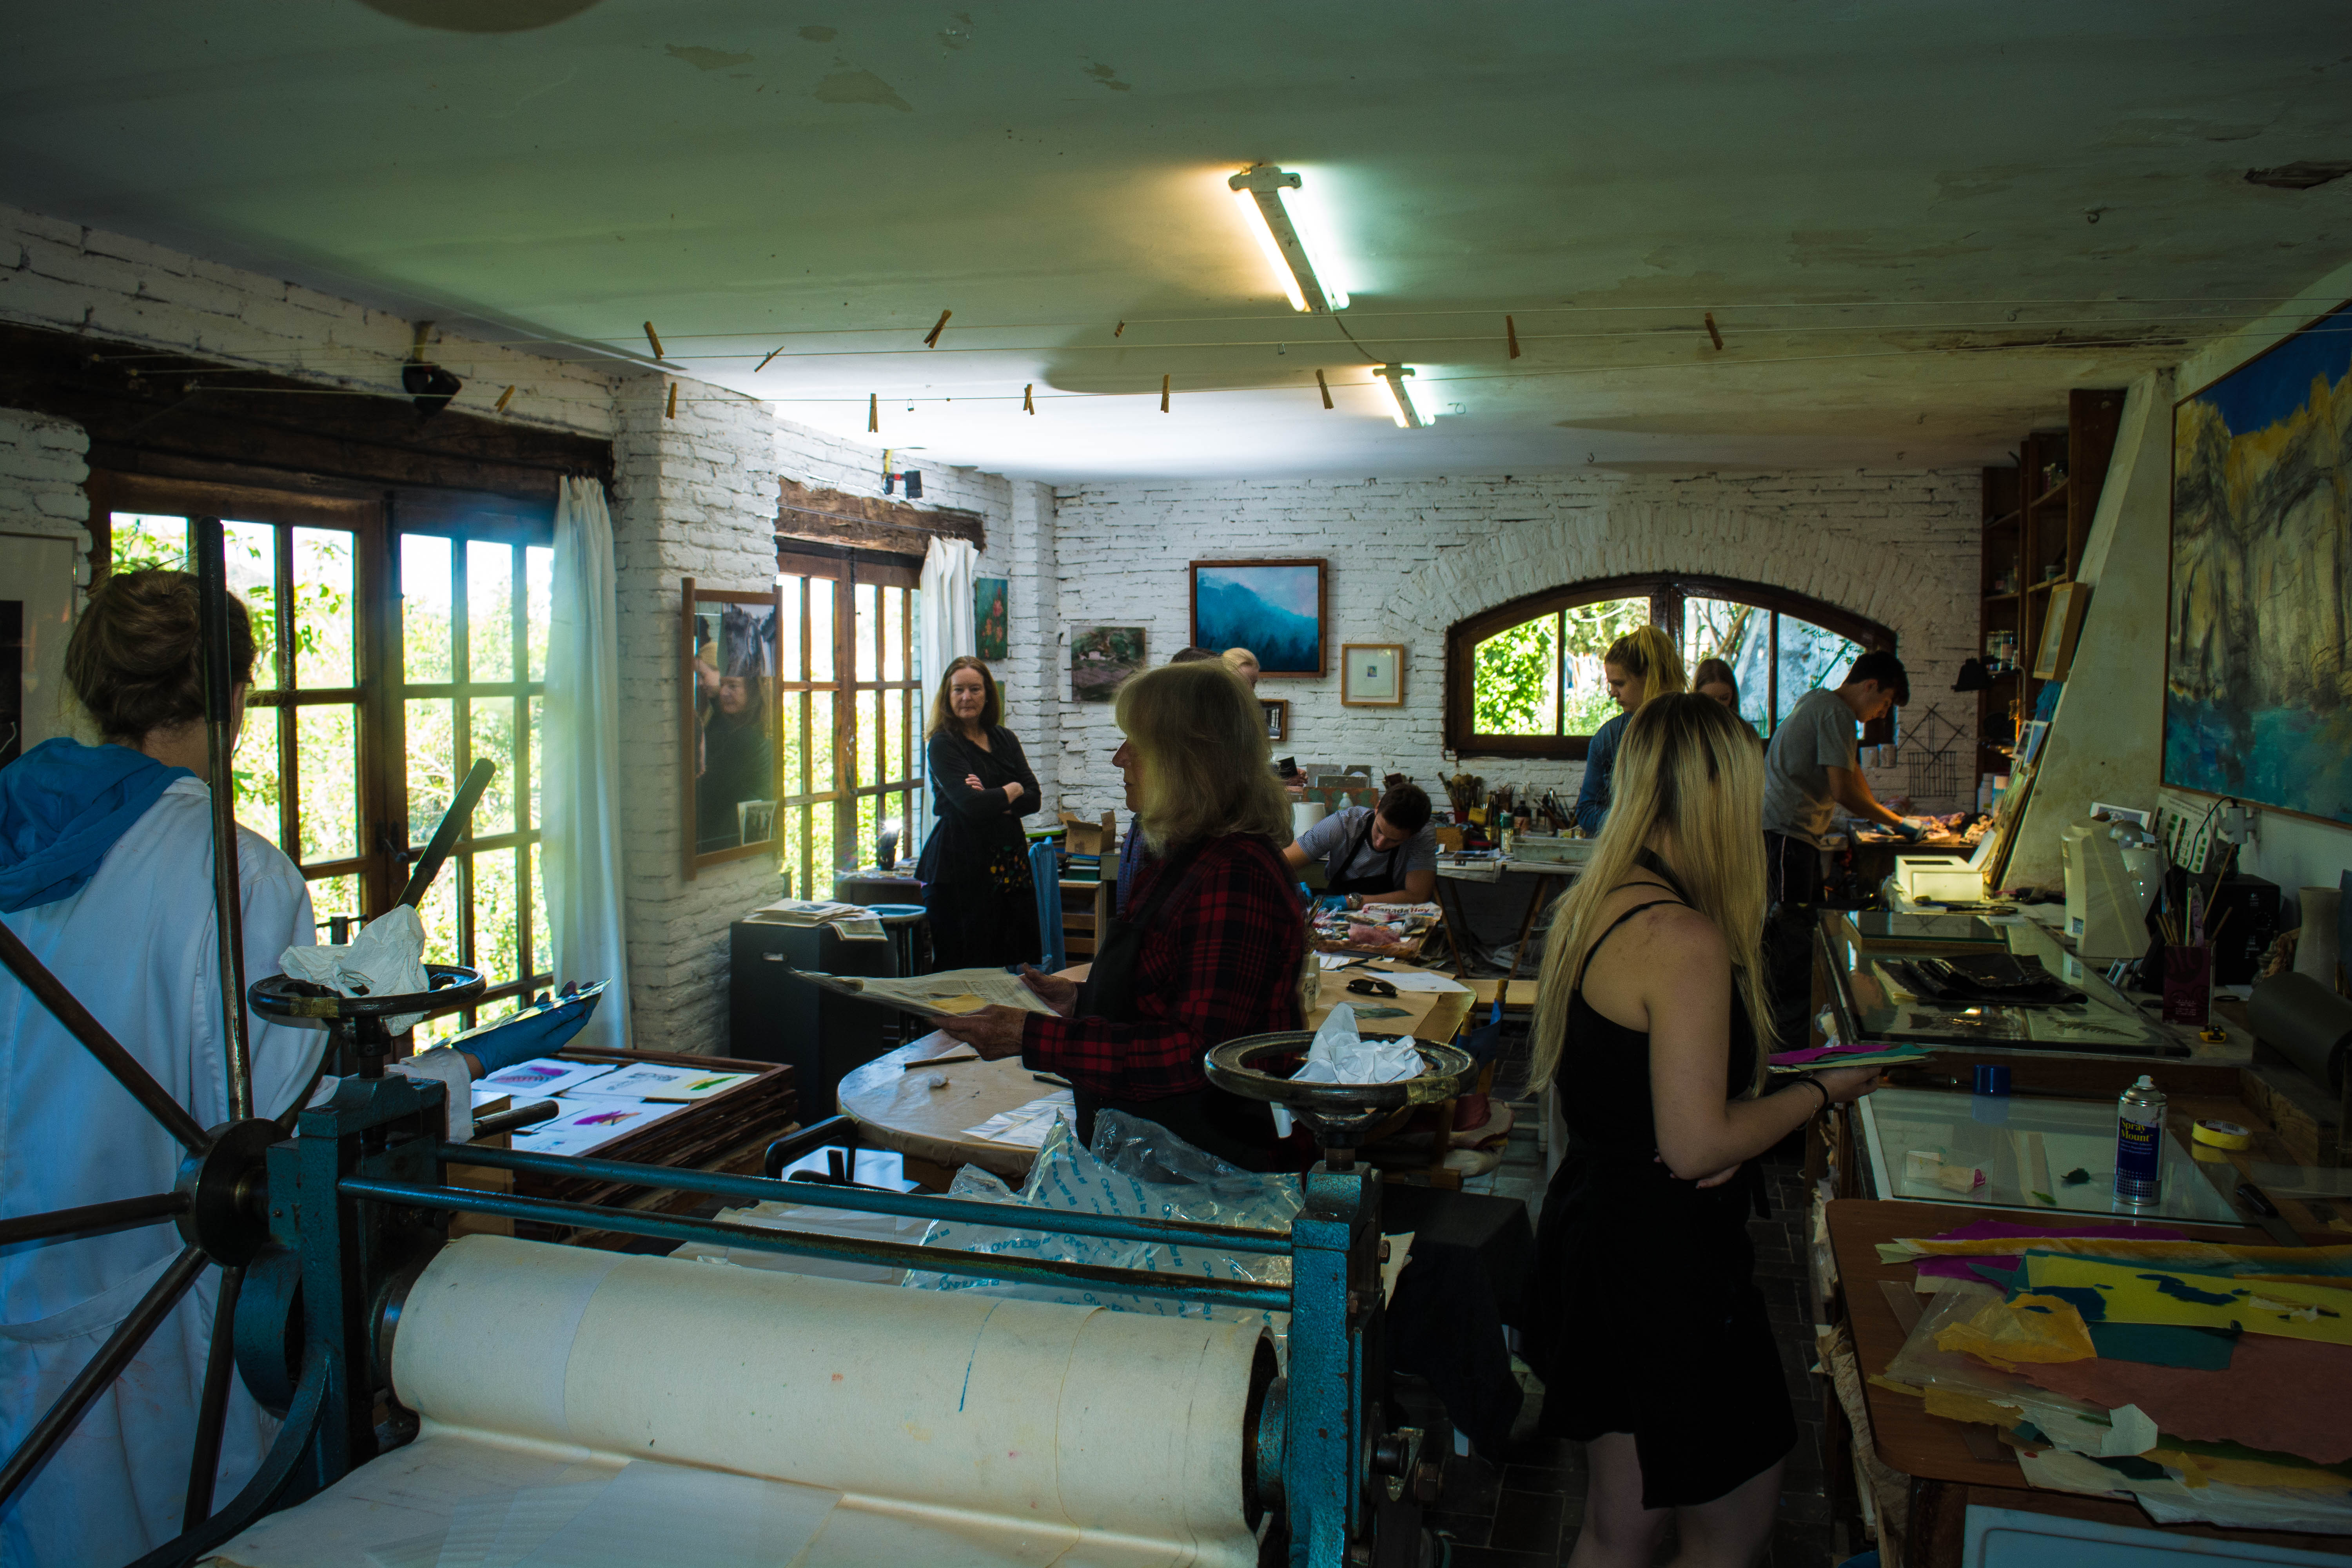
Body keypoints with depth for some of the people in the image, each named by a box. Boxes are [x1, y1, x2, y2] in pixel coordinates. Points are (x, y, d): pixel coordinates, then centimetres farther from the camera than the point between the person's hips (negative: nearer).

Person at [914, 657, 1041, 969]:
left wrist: (993, 801, -11)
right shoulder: (942, 745, -3)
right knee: (963, 966, -3)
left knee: (1019, 961, 1)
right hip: (962, 865, -5)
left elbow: (1034, 798, 5)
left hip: (1010, 864, 5)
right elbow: (972, 805, -15)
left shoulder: (1004, 739, 14)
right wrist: (1012, 791, 1)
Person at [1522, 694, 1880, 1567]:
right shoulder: (1686, 940, -24)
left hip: (1589, 1225, 9)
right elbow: (1698, 1148, -23)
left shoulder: (1588, 906, 5)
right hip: (1665, 1262, -9)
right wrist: (1821, 1092, -9)